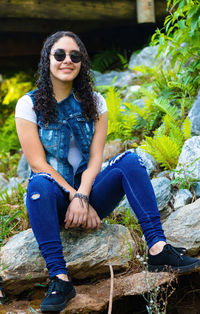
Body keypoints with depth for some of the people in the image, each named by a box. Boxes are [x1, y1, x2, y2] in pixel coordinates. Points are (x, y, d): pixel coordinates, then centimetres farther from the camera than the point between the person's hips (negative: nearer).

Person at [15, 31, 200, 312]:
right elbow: (38, 164, -10)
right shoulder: (29, 105, -3)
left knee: (130, 160, -21)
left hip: (88, 192, 3)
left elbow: (95, 158, -3)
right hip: (54, 199, -3)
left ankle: (158, 249, -32)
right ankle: (59, 279, -40)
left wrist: (83, 197, -21)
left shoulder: (94, 102, 6)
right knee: (39, 184, -36)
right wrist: (75, 198, -20)